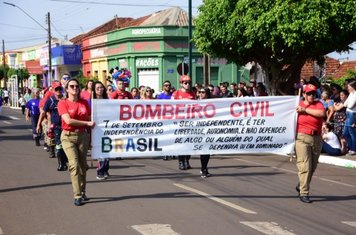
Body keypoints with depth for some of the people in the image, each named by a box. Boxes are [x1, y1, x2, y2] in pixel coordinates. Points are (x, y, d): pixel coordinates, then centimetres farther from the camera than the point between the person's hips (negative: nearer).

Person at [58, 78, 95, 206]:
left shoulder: (84, 102, 8)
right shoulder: (63, 103, -2)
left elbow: (90, 120, 11)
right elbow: (68, 120, -13)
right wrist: (87, 123, -10)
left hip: (83, 135, 4)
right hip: (68, 136, -4)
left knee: (83, 165, 8)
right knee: (74, 164, -13)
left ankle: (82, 193, 20)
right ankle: (77, 196, -11)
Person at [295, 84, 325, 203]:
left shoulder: (318, 104, 8)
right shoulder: (298, 105, 6)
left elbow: (321, 113, -14)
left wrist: (305, 110, -13)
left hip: (317, 138, 3)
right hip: (302, 137, -3)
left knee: (313, 166, 12)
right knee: (305, 166, -10)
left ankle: (301, 186, 32)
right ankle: (304, 193, -6)